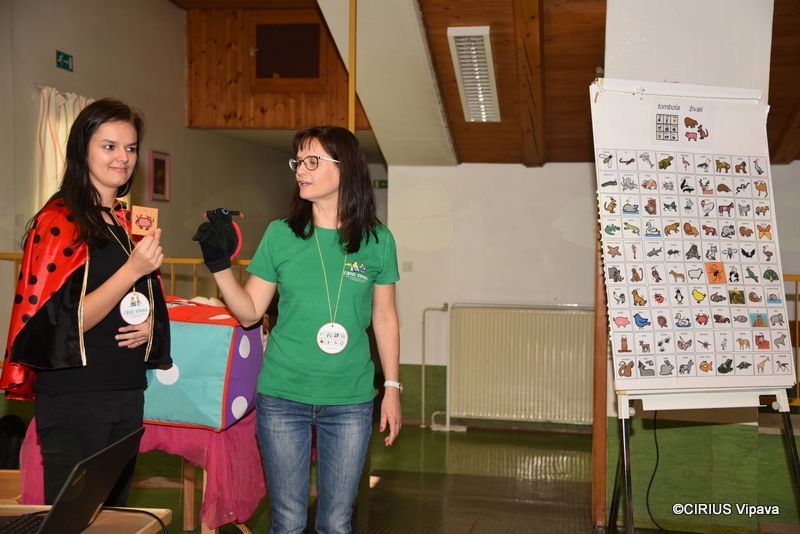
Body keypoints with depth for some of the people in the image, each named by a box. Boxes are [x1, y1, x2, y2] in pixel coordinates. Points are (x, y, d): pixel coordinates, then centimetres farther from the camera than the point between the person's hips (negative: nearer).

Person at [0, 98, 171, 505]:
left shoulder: (129, 223, 10)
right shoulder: (59, 222, -11)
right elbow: (64, 323, -17)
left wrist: (150, 321, -1)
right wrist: (133, 269, -24)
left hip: (128, 393, 7)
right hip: (73, 399, -7)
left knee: (114, 510, 17)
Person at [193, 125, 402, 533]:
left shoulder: (377, 240, -1)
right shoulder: (280, 235, -1)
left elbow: (384, 317, 7)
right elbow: (249, 312, 1)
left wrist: (392, 388, 6)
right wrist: (219, 263, -12)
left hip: (350, 401, 0)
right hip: (282, 397, 0)